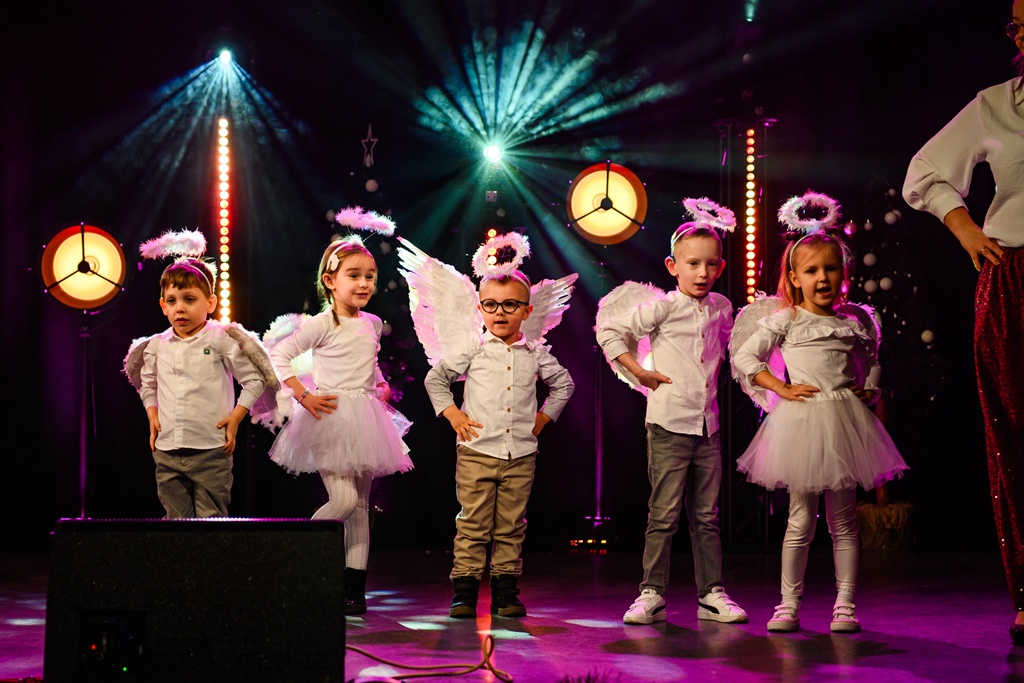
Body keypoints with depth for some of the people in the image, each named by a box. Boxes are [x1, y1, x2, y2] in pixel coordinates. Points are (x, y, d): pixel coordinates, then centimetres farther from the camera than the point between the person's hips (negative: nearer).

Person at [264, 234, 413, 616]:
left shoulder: (372, 324, 10)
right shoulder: (322, 324, -9)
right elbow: (277, 357, -11)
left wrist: (381, 385, 13)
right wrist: (304, 396, -14)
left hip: (365, 419, 6)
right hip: (331, 419, -6)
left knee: (361, 506, 6)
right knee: (344, 499, -18)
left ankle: (355, 589, 10)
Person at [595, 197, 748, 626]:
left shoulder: (722, 308, 9)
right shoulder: (662, 306, -7)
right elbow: (609, 330, -3)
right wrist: (638, 372, -3)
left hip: (707, 426, 5)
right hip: (669, 425, -5)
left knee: (706, 516, 8)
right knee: (664, 515, -4)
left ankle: (711, 594, 12)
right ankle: (652, 594, 2)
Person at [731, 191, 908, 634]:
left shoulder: (857, 319, 9)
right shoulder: (784, 320, 1)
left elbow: (871, 359, 24)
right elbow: (745, 357, 2)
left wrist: (870, 389, 7)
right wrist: (781, 388, -4)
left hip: (845, 422, 2)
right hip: (801, 420, -2)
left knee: (843, 521, 6)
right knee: (801, 520, 1)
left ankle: (845, 604, 11)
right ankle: (789, 603, 9)